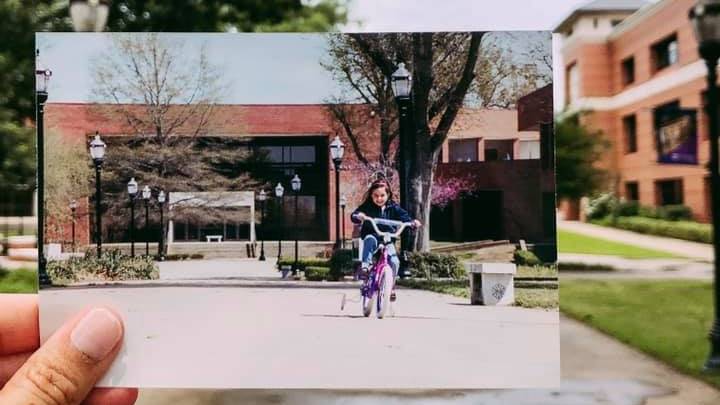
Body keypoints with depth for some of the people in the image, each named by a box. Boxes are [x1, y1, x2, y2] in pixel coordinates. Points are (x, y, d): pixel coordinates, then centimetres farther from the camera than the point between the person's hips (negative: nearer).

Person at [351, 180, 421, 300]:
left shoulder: (393, 207, 2)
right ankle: (366, 266, -38)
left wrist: (413, 222, -25)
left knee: (394, 261, -18)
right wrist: (358, 216, -39)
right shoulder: (367, 206, -4)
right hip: (371, 236, -1)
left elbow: (404, 217, -3)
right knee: (370, 240, -38)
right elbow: (354, 215, -15)